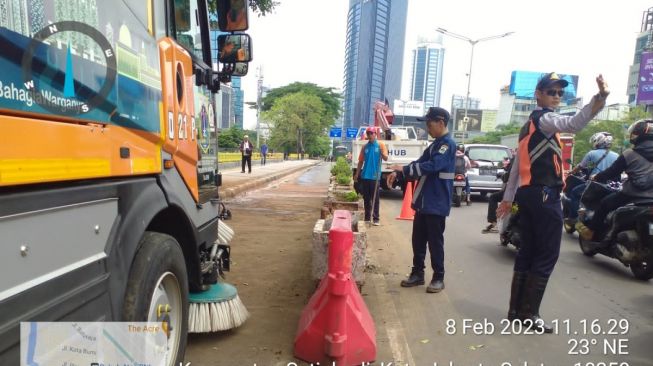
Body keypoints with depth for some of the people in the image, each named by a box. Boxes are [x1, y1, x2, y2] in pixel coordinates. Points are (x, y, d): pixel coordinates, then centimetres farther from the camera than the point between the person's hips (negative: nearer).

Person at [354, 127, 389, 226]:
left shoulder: (381, 145, 1)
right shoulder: (365, 147, 10)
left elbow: (386, 158, -7)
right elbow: (361, 161, 13)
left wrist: (382, 153, -29)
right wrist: (356, 174, 10)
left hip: (375, 176, -3)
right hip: (365, 176, 3)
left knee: (375, 198, 0)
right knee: (366, 198, 9)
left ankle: (376, 219, 4)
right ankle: (367, 217, 18)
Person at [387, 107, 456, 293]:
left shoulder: (448, 144, -14)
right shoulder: (435, 145, 16)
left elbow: (432, 166, -26)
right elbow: (420, 163, 17)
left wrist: (404, 169, -23)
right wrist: (399, 173, 3)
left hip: (436, 203, -9)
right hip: (423, 201, 9)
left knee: (435, 241, 1)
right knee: (418, 239, 13)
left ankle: (438, 278, 15)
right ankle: (417, 273, 25)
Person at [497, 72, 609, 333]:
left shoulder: (530, 124, 21)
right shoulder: (545, 119, -7)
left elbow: (517, 165, 21)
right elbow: (574, 123, -32)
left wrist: (508, 197, 22)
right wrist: (600, 98, -46)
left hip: (528, 194, 9)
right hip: (545, 195, -9)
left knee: (528, 252, 11)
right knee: (547, 255, -2)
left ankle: (516, 309, 17)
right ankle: (529, 313, 3)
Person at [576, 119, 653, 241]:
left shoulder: (629, 154, -4)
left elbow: (612, 171, 2)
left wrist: (596, 178, 18)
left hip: (634, 195, -5)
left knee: (606, 202, 15)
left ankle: (590, 231, 20)